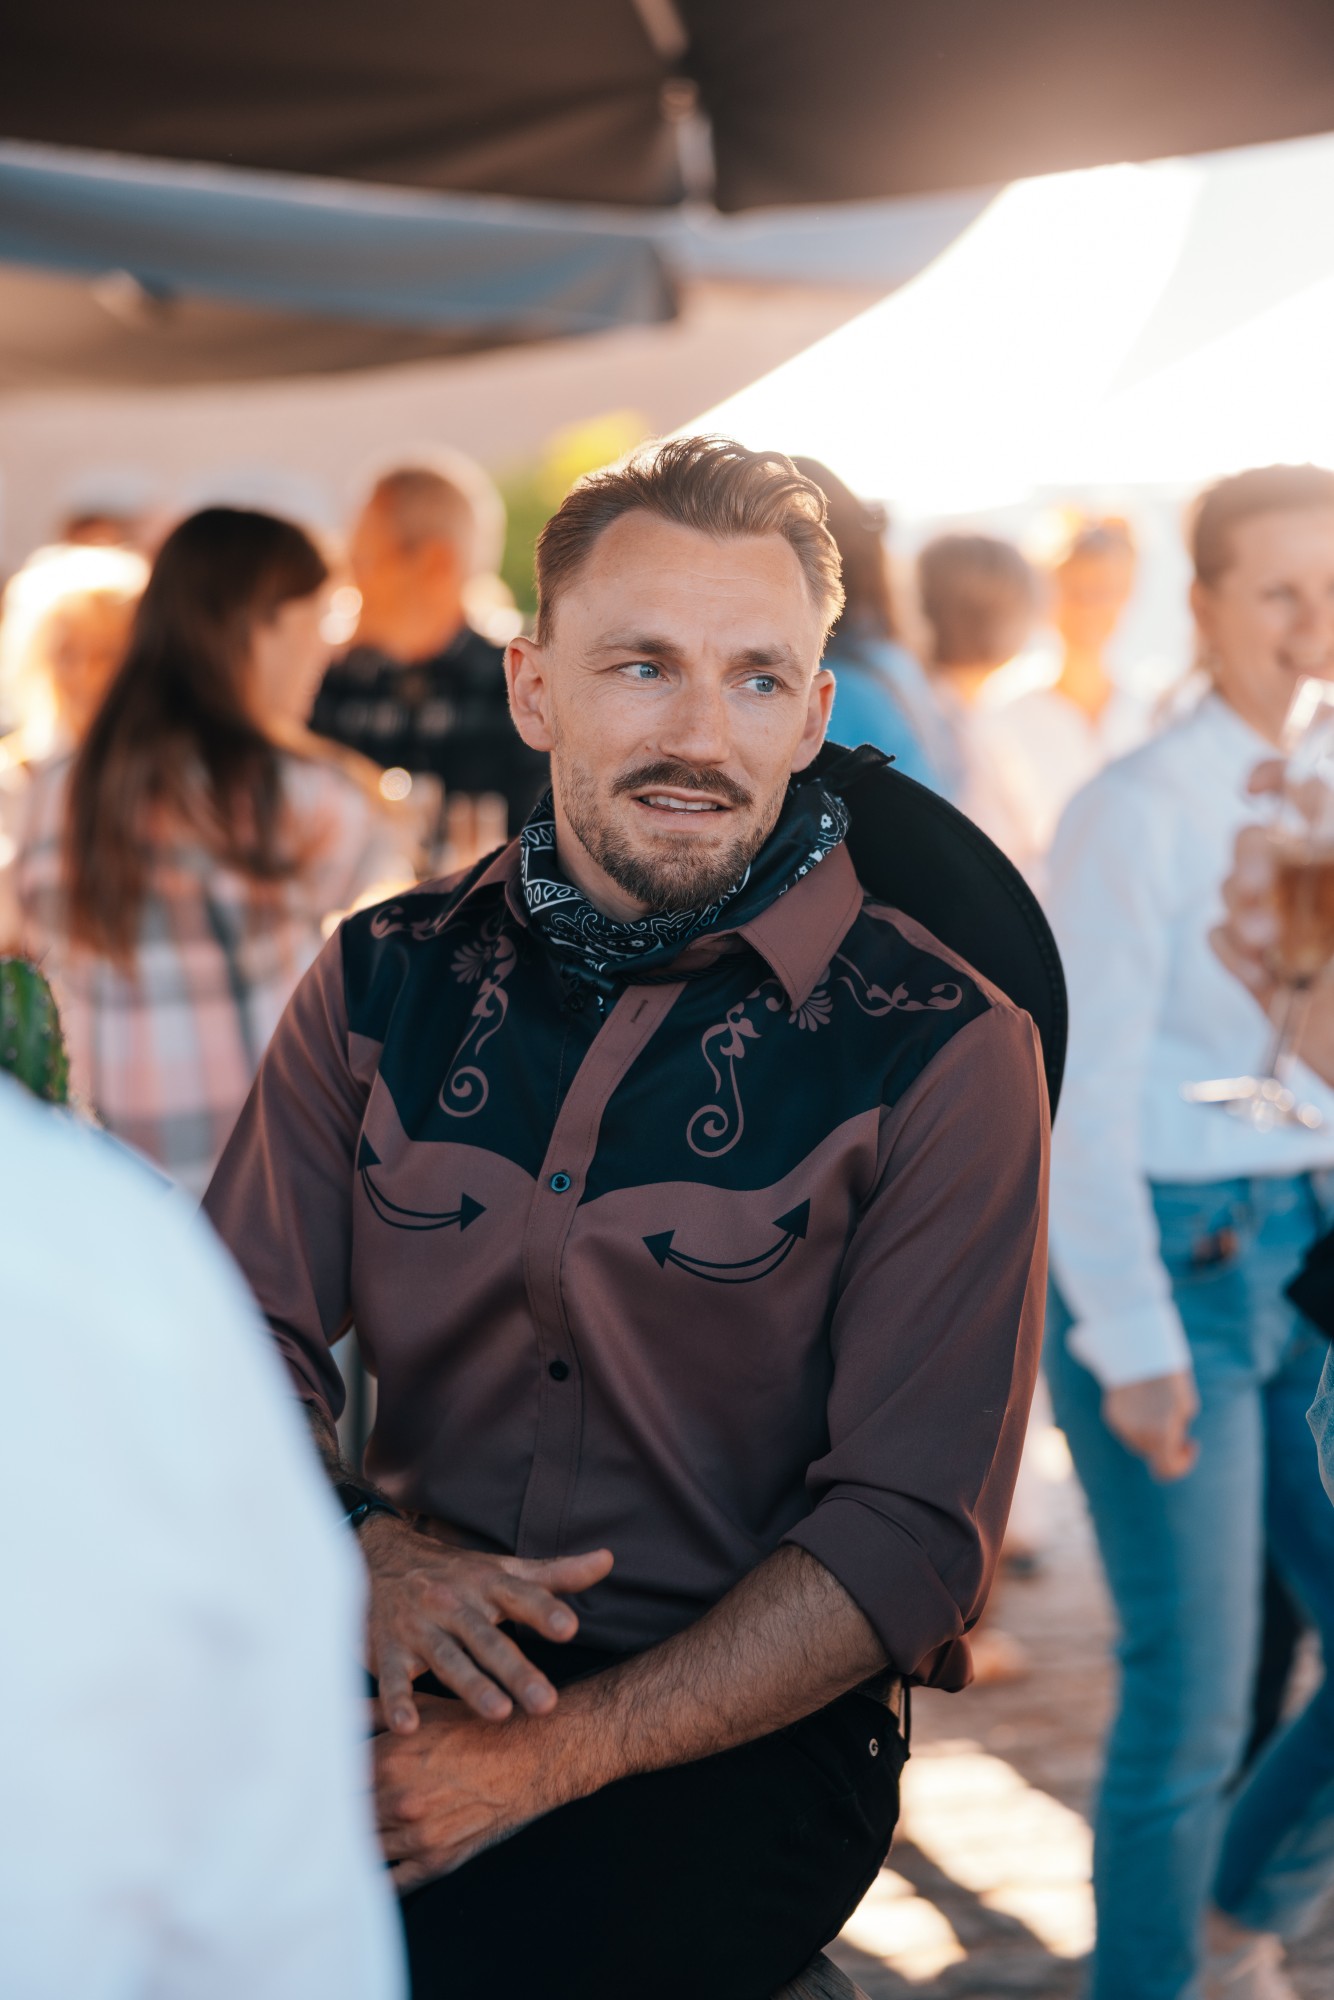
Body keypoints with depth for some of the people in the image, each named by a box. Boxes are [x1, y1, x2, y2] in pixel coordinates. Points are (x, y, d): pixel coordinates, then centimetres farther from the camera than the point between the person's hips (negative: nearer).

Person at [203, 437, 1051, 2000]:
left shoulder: (942, 1051, -6)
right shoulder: (385, 980, 7)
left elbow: (910, 1534, -10)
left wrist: (556, 1755, -18)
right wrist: (360, 1547, -14)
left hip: (741, 1724, -3)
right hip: (408, 1672, 4)